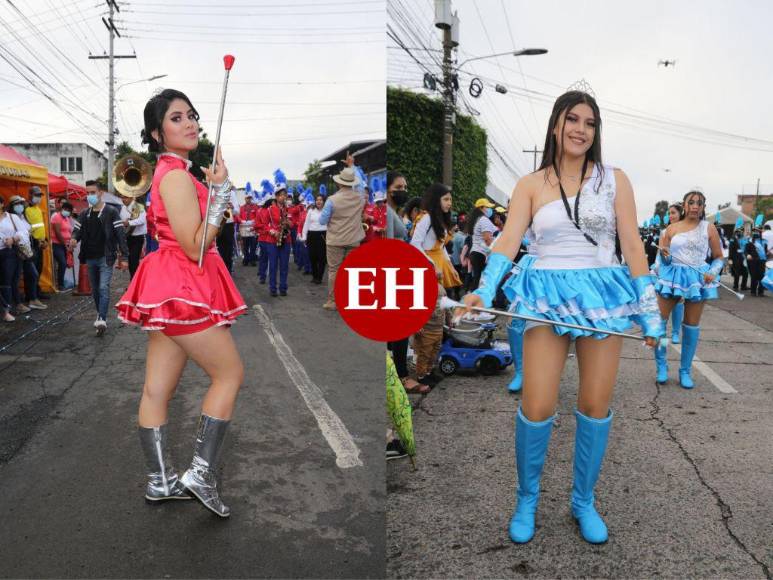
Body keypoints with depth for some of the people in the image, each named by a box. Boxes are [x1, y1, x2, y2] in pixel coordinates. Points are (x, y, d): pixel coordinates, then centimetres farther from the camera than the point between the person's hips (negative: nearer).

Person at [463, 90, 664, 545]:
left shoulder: (614, 179, 6)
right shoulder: (530, 185, 5)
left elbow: (633, 247, 3)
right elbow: (509, 241, -6)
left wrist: (650, 308, -1)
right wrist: (483, 292, -22)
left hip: (604, 294, 1)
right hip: (548, 295, -1)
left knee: (595, 405, 6)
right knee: (537, 408, -6)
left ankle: (584, 502, 26)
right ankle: (527, 500, 18)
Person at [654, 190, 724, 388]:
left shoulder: (708, 228, 2)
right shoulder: (672, 228, 4)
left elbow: (719, 257, 7)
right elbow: (664, 260, 6)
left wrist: (713, 273, -11)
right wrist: (664, 253, -17)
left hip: (697, 279, 0)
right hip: (672, 277, 1)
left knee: (692, 325, 6)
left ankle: (685, 371, 17)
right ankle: (661, 366, 9)